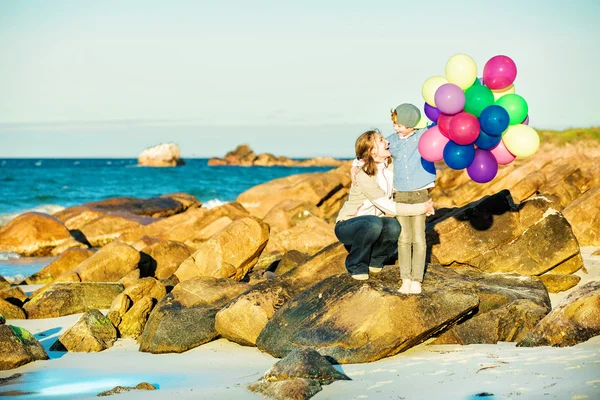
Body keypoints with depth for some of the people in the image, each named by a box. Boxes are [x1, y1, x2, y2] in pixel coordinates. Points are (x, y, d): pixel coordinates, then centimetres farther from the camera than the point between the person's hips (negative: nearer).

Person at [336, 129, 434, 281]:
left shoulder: (390, 165, -6)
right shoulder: (362, 176, -25)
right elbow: (389, 207, -26)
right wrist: (422, 208, -25)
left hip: (373, 224, 5)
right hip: (347, 226, -5)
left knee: (393, 227, -28)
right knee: (374, 223, -37)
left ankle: (373, 260, 1)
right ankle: (356, 266, -12)